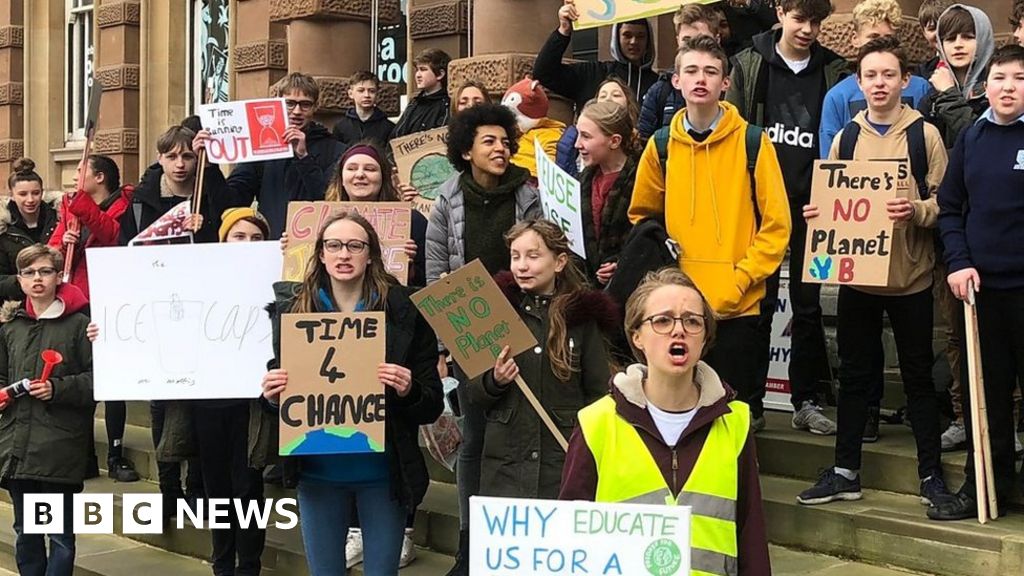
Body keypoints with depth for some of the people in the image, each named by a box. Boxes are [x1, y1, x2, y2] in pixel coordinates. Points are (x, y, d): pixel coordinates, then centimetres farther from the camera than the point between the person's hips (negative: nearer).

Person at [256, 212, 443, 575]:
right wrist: (272, 396, -13)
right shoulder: (293, 310, -1)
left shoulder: (403, 312, -6)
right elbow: (279, 391, 8)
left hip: (382, 472, -2)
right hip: (317, 471, 2)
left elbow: (432, 406, -3)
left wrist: (408, 392, -24)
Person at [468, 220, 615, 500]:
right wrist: (494, 381, -11)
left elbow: (600, 394, 5)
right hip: (503, 464, 1)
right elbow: (474, 395, 9)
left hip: (565, 466, -1)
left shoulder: (584, 317, 0)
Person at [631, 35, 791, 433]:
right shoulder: (661, 145, 5)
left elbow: (776, 224, -4)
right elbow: (642, 217, 15)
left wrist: (740, 280, -11)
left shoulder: (753, 142, -3)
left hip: (737, 306, -3)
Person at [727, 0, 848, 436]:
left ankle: (806, 401, 15)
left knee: (808, 305, 7)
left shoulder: (833, 70, 6)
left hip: (811, 204, 1)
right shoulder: (750, 64, 4)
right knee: (758, 302, 3)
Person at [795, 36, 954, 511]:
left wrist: (915, 210, -25)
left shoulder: (925, 135, -2)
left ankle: (931, 473, 16)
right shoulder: (845, 138, 7)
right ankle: (845, 472, 18)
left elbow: (944, 204, -6)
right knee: (854, 374, 9)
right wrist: (819, 215, -10)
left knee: (918, 376, 6)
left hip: (910, 276, -3)